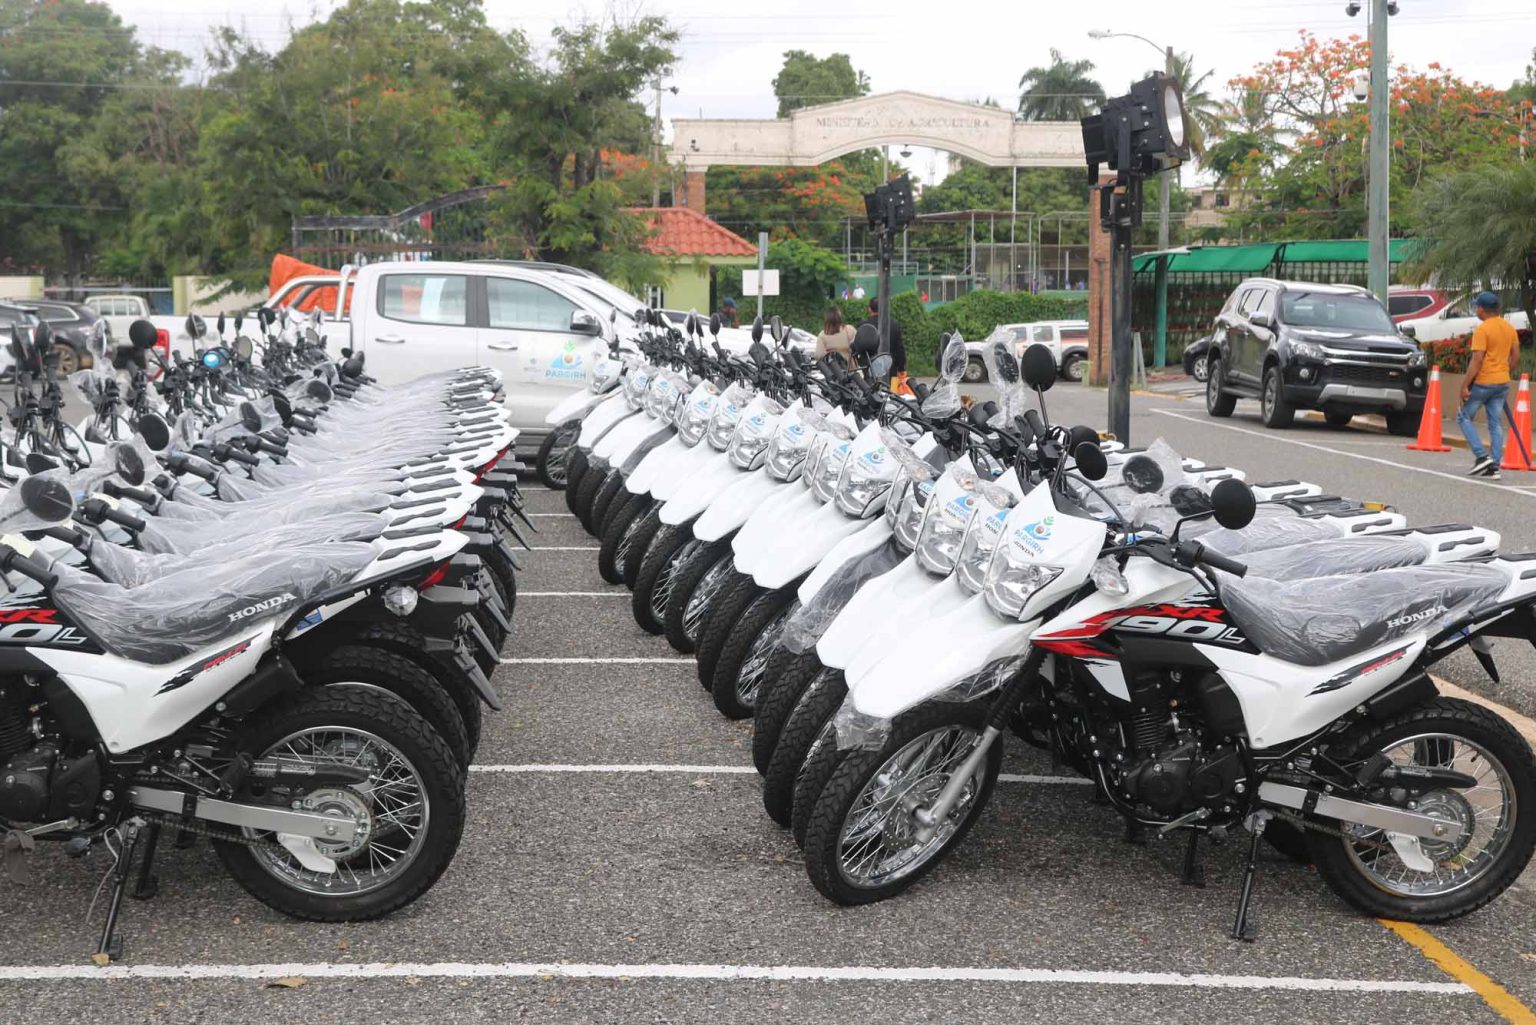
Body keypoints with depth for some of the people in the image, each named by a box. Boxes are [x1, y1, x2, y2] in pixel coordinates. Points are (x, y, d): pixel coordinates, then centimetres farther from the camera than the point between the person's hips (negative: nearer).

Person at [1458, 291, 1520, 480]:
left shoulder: (1482, 329, -15)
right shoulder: (1509, 328, 8)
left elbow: (1477, 360, -19)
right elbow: (1515, 355, 14)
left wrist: (1465, 385, -17)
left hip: (1483, 382, -7)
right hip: (1502, 383, 7)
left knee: (1464, 417, 7)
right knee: (1496, 424, 7)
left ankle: (1482, 456, -6)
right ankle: (1493, 466, 5)